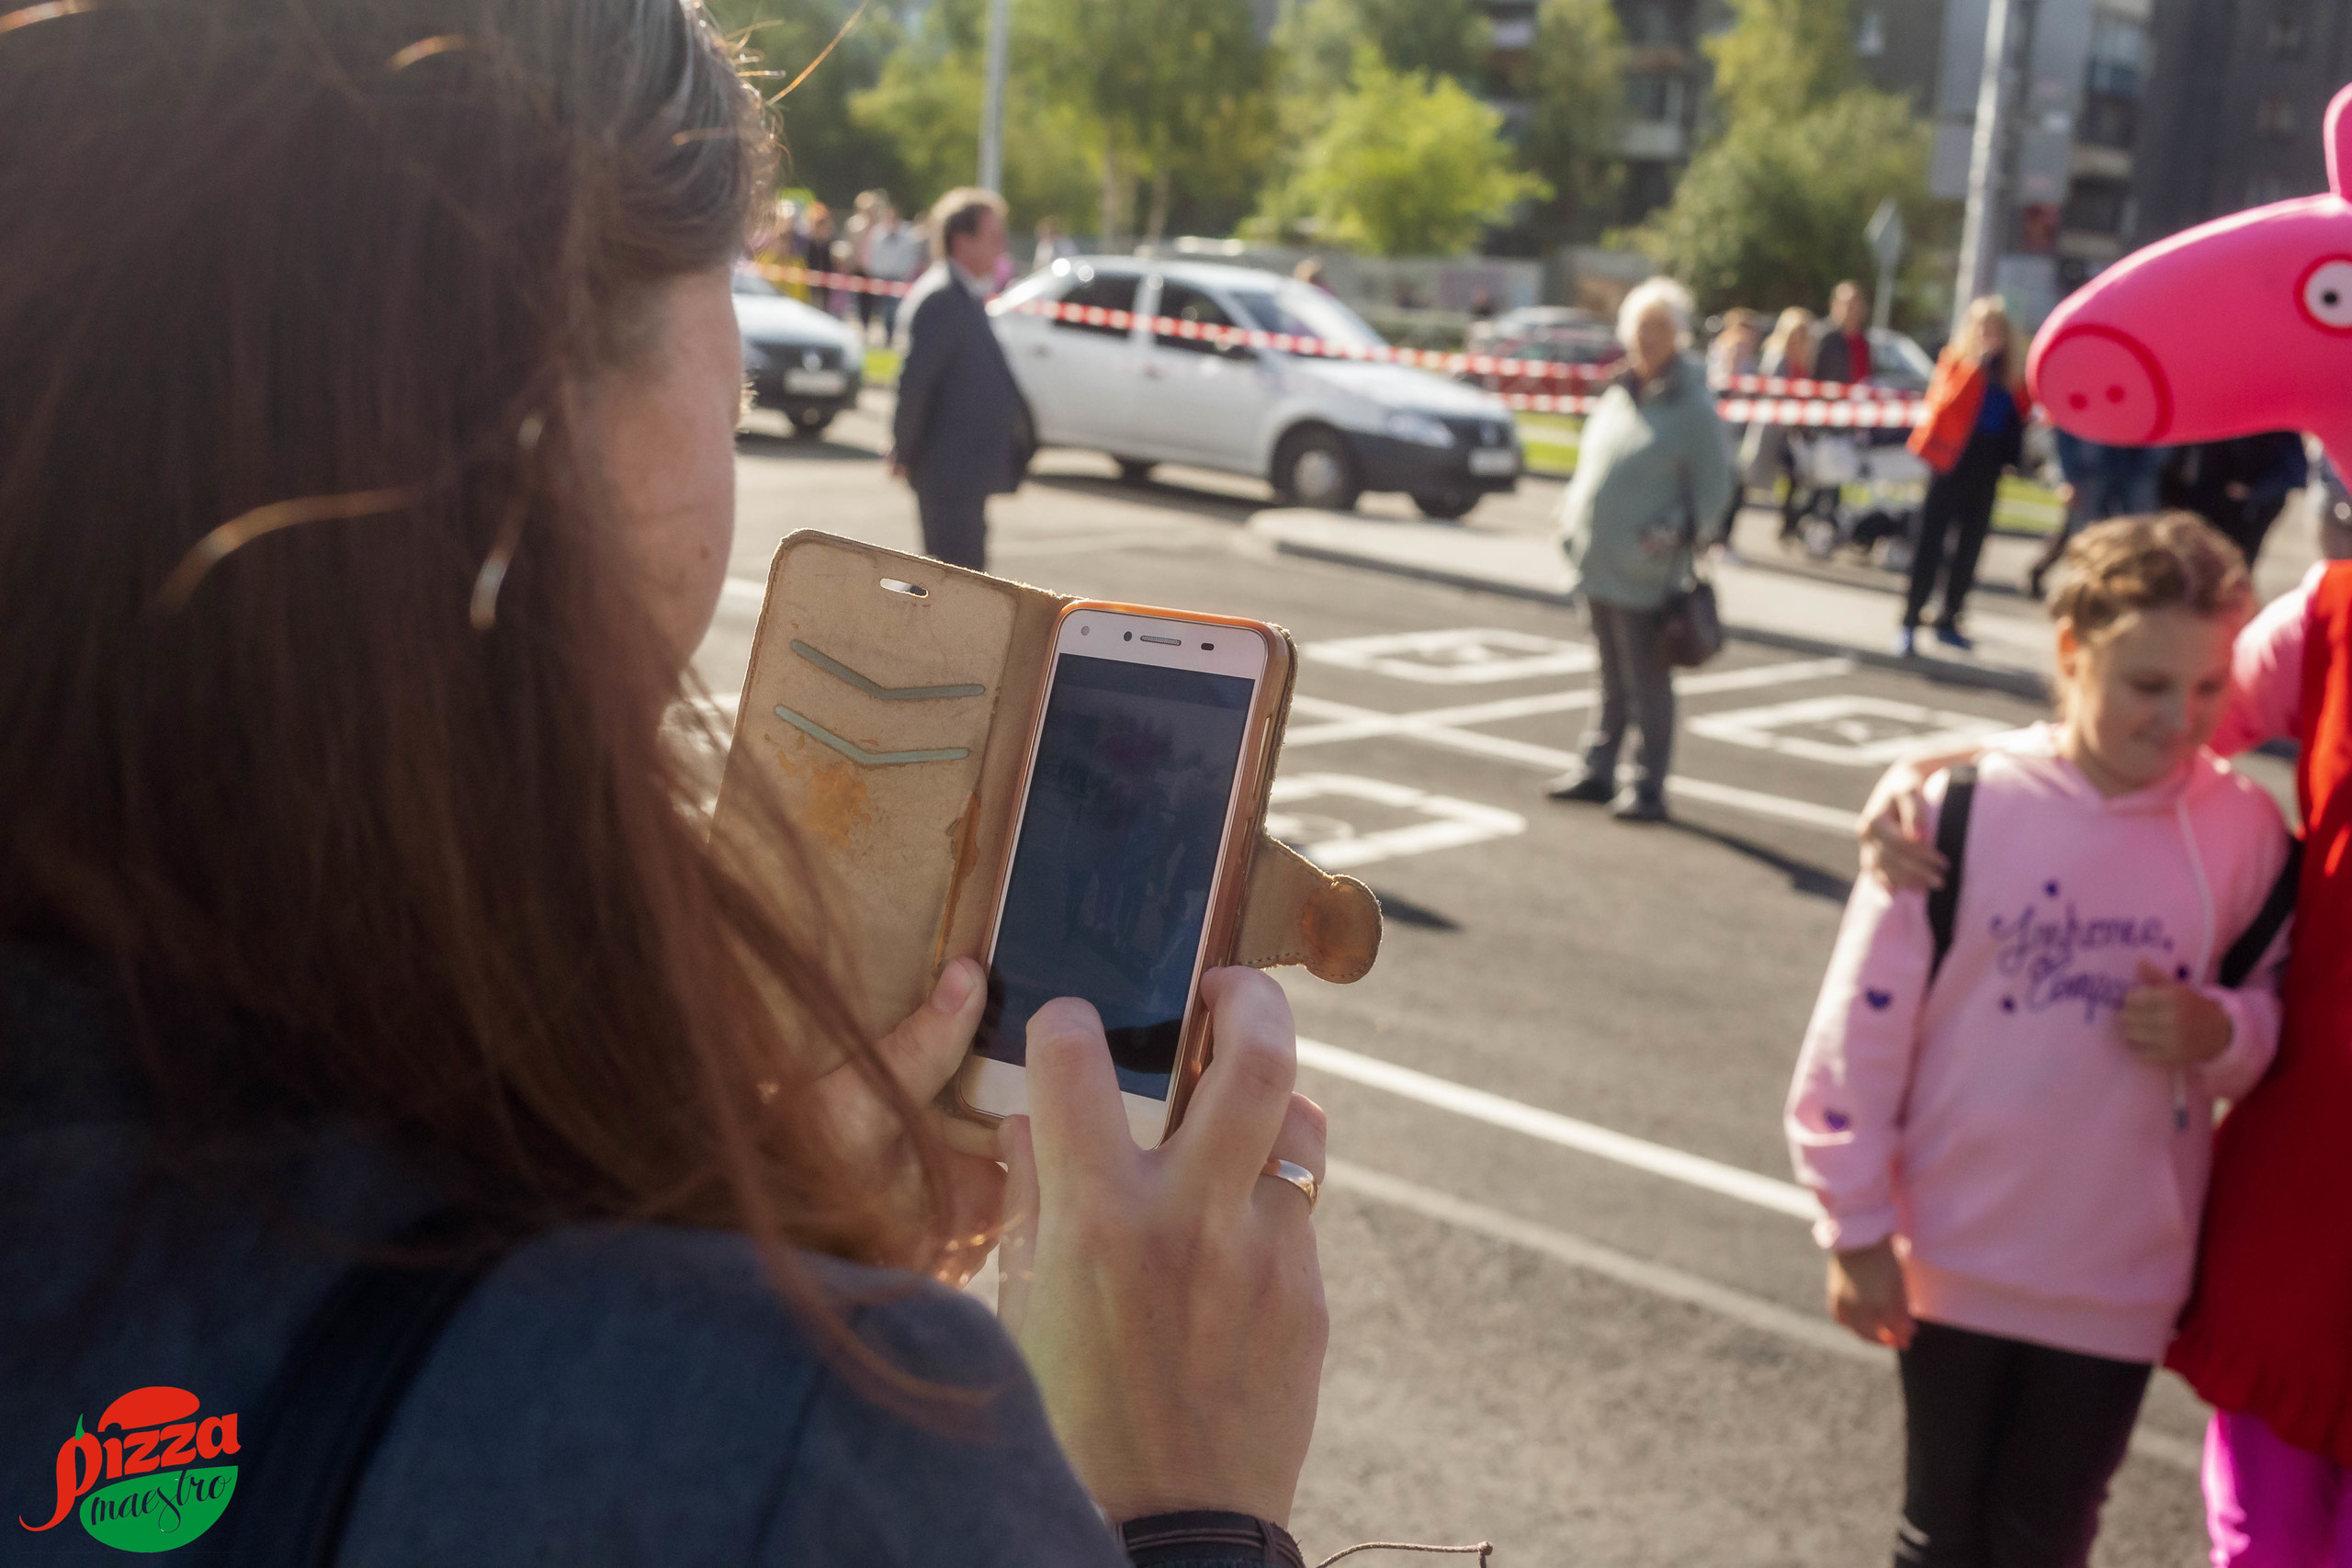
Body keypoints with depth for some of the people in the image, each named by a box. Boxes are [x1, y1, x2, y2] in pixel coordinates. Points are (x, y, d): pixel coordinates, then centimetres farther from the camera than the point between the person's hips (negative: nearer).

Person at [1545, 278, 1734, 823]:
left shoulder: (1693, 406, -9)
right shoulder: (1619, 394, 12)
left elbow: (1713, 489, -9)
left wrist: (1675, 531, -18)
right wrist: (1573, 512, 10)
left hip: (1644, 572, -7)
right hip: (1598, 563, 7)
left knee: (1647, 684, 0)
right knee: (1612, 679, 17)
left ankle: (1648, 787, 7)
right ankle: (1596, 769, 26)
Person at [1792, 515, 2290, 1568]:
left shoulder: (2245, 830, -7)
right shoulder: (1963, 805, -15)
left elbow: (2280, 1016, 6)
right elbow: (1860, 1032, -10)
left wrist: (2219, 1031, -17)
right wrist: (1855, 1228, -6)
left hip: (2118, 1280, 2)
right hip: (1955, 1258, -1)